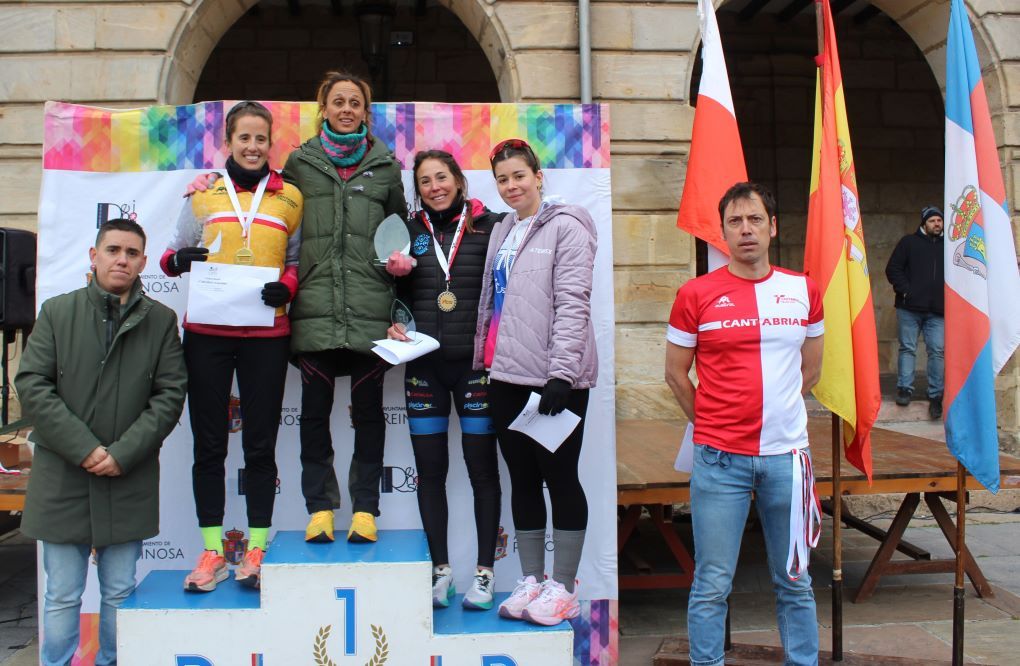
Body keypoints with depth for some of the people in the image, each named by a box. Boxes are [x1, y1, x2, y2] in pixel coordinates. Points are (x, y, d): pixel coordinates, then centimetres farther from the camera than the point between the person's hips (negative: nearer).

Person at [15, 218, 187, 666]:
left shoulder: (161, 321, 3)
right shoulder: (57, 312, 4)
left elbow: (171, 394, -1)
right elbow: (31, 385, -3)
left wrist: (123, 453, -11)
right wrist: (84, 448, -13)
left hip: (129, 483, 0)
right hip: (62, 478, 0)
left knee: (120, 595, 11)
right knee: (62, 597, 9)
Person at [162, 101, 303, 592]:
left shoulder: (289, 197, 8)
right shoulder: (203, 194, 9)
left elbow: (296, 259, 12)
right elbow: (174, 253, 13)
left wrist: (286, 286, -8)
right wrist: (177, 260, -9)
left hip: (266, 334, -1)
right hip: (206, 333, 1)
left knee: (260, 443, 4)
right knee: (209, 443, 5)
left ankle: (256, 549, 15)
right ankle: (212, 551, 16)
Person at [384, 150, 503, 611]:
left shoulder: (488, 225, 0)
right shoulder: (409, 231, 8)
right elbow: (399, 294, 16)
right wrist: (393, 323, -2)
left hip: (475, 363, -3)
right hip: (424, 365, 3)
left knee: (482, 467, 3)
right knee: (430, 469, 7)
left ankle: (484, 571, 15)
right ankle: (440, 568, 20)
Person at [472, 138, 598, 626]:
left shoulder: (565, 227, -4)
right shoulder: (501, 232, 18)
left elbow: (572, 304, -12)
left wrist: (562, 373, -19)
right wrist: (484, 357, 13)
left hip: (554, 376, -7)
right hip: (507, 374, 7)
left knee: (559, 475, 0)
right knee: (521, 477, 10)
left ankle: (563, 587, 11)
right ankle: (531, 580, 20)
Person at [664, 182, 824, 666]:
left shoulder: (803, 290, 6)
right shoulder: (696, 295, -3)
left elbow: (810, 369, 17)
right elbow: (676, 374, 4)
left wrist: (776, 415, 12)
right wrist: (712, 427, 6)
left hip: (786, 455, 3)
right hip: (719, 459, -3)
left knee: (795, 583, 15)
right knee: (711, 587, 4)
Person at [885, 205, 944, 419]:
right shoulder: (909, 242, 7)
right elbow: (892, 269, 3)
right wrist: (905, 290, -9)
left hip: (937, 311, 2)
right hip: (910, 307, -2)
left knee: (937, 351, -3)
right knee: (907, 348, 1)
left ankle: (936, 395, 2)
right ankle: (905, 389, 9)